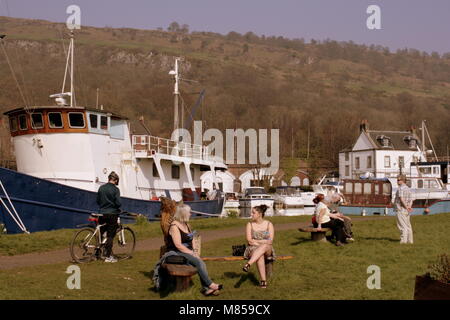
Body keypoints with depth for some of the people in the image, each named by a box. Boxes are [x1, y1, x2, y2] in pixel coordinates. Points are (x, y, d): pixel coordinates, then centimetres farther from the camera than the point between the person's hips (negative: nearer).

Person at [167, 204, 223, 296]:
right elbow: (178, 245, -18)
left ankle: (206, 288, -27)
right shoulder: (174, 226, -12)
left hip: (188, 252, 7)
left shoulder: (187, 225, 16)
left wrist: (194, 252, 1)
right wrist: (192, 253, -18)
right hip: (177, 253, -7)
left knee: (201, 262, -20)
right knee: (198, 261, -27)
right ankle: (210, 284, -21)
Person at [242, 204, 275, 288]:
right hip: (253, 249, 0)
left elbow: (270, 241, -7)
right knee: (260, 255, -37)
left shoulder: (269, 224, 2)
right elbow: (249, 241, -5)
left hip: (267, 250, 0)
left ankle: (248, 264, -51)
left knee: (264, 247, -38)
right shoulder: (250, 224, 4)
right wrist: (264, 242, -12)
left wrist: (255, 241, -12)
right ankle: (263, 281, -40)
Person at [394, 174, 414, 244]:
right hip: (406, 212, 9)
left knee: (402, 226, -9)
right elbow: (410, 200, 13)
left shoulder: (400, 188, -13)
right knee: (408, 226, 11)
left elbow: (401, 199, -23)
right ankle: (409, 240, 14)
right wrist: (409, 206, -3)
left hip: (401, 210, -9)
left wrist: (406, 207, -16)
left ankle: (403, 240, -11)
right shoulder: (408, 189, 16)